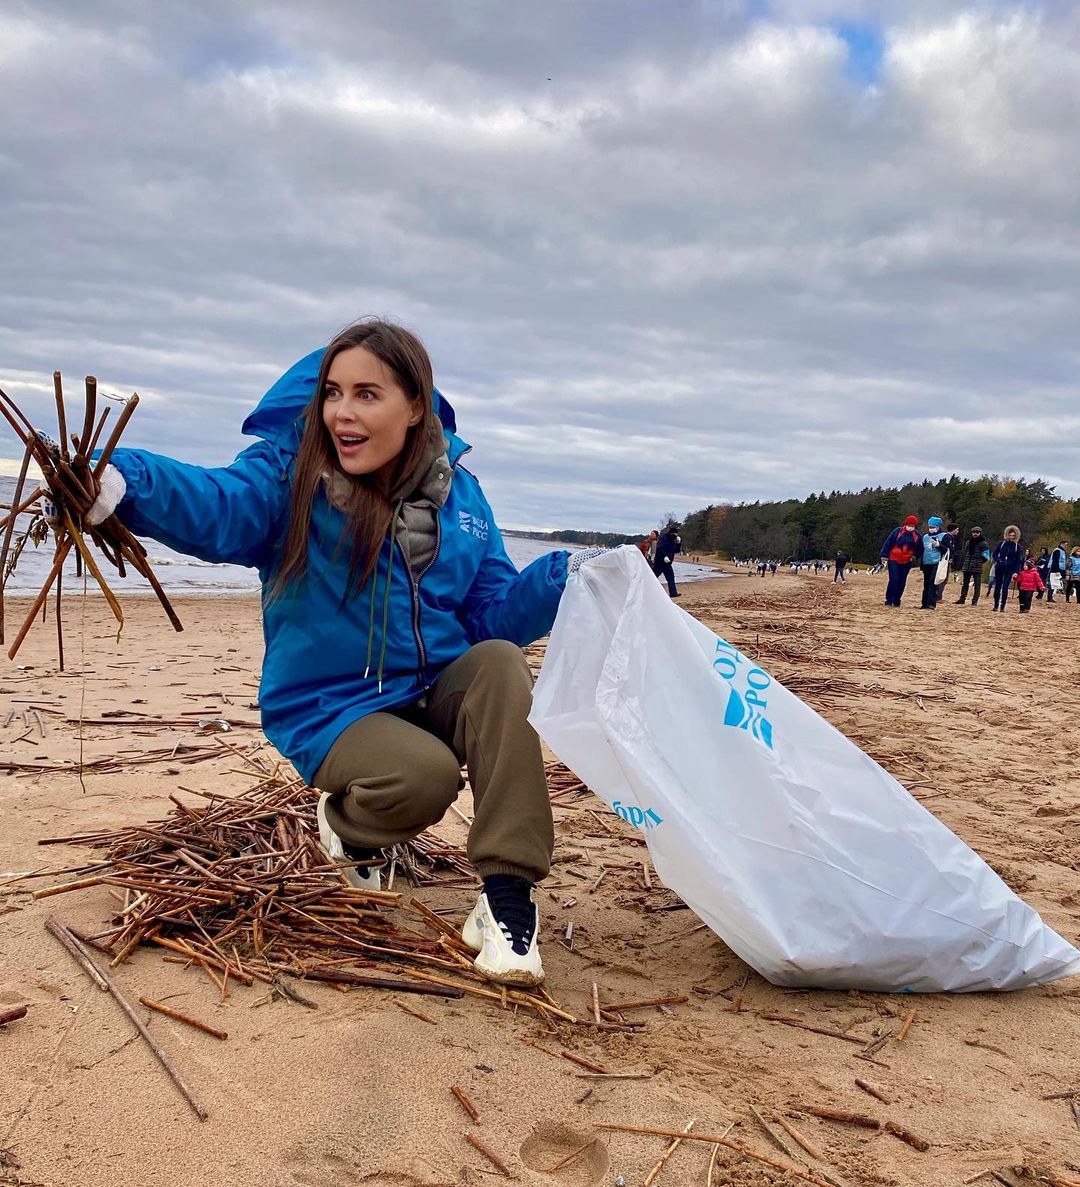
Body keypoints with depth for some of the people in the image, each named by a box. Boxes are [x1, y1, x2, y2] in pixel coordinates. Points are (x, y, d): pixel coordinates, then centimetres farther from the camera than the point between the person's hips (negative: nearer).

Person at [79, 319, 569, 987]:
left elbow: (493, 611, 7)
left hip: (435, 694, 4)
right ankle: (348, 825, 8)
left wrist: (569, 579, -8)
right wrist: (121, 482, -51)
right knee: (425, 776, -32)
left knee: (500, 662, -27)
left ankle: (509, 896, -25)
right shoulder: (291, 474, -9)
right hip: (328, 711, -3)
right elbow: (215, 509, -31)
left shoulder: (455, 489, 3)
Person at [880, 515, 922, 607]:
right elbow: (888, 543, -4)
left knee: (902, 581, 5)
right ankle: (889, 599, -4)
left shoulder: (917, 536, 4)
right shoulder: (897, 531, -6)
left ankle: (896, 600, 15)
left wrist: (915, 556, 0)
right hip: (893, 560, -3)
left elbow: (920, 548, 15)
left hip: (907, 562, 3)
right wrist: (884, 556, -6)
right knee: (893, 579, -11)